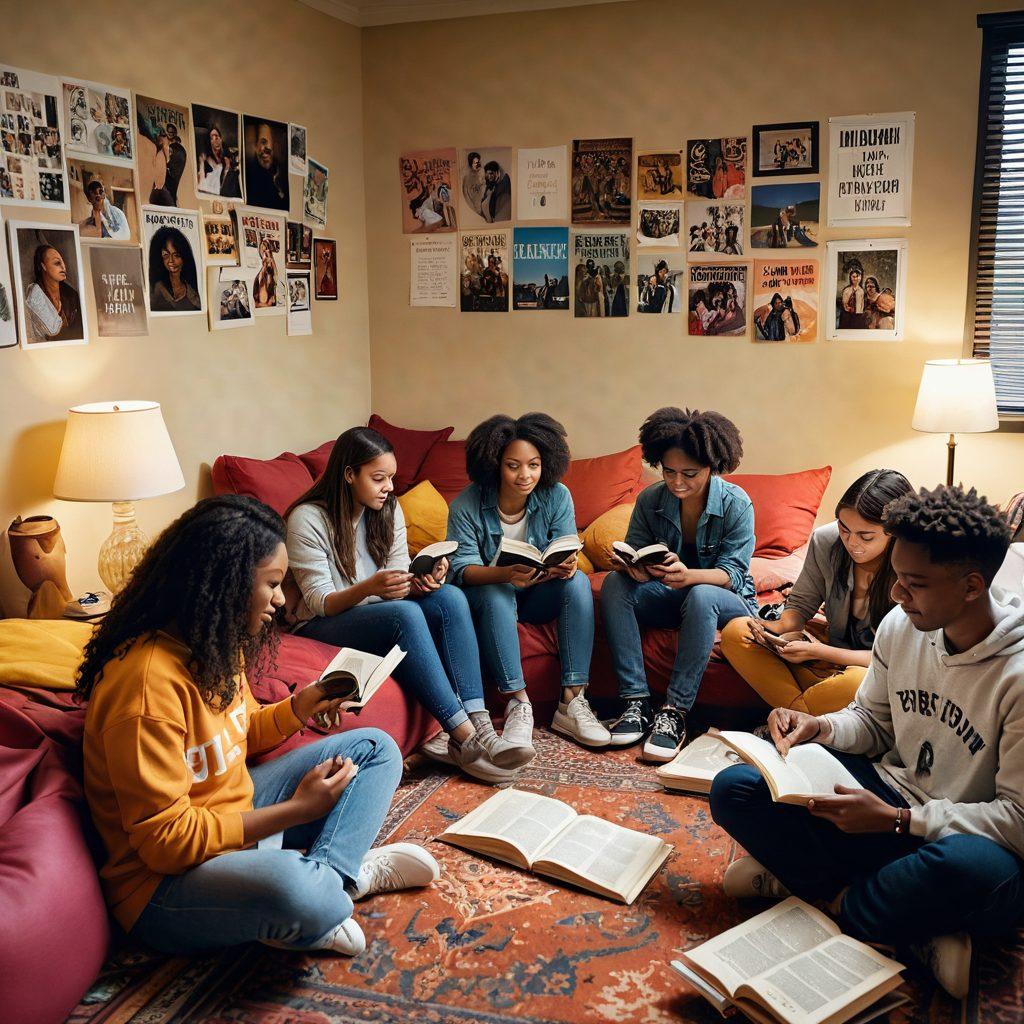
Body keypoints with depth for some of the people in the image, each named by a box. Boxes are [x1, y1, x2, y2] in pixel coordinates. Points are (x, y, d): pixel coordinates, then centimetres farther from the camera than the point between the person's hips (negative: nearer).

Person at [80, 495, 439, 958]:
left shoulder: (218, 645, 1)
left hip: (238, 817, 10)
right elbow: (166, 841, -26)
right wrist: (298, 809, -22)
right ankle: (348, 870, -7)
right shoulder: (149, 681, -27)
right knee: (292, 887, -41)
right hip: (164, 877, -9)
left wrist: (297, 708, -2)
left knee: (376, 749, 9)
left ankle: (325, 873, -12)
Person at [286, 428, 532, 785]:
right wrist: (368, 588, -37)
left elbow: (401, 584, 4)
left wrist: (423, 581, -20)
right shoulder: (307, 519, -14)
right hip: (322, 627, -6)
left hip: (382, 616, 6)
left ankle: (479, 725, -32)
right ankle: (463, 738, -34)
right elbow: (320, 604, -17)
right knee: (404, 613, -36)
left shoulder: (389, 509, 5)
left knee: (450, 597, -24)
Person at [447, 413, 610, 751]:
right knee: (496, 595, -36)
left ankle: (572, 701, -27)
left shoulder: (557, 497, -11)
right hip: (485, 594, -3)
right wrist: (507, 574, -43)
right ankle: (518, 704, -33)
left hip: (536, 595, 3)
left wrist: (568, 564, -36)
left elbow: (566, 552, -9)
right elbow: (461, 568, -22)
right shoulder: (467, 506, -18)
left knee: (577, 581, -26)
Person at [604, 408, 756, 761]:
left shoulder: (736, 504, -15)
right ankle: (636, 701, -29)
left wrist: (688, 576, -41)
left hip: (728, 601, -3)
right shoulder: (651, 500, -6)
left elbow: (733, 573, -19)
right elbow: (635, 554, -2)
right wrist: (634, 569, -30)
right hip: (669, 598, 4)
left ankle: (675, 711, -34)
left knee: (700, 596, -39)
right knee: (615, 583, -24)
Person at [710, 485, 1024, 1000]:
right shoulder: (900, 625, -4)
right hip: (891, 795, 6)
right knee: (734, 787, -11)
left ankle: (798, 878, -15)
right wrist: (821, 727, -11)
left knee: (977, 869, -43)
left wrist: (896, 820, -26)